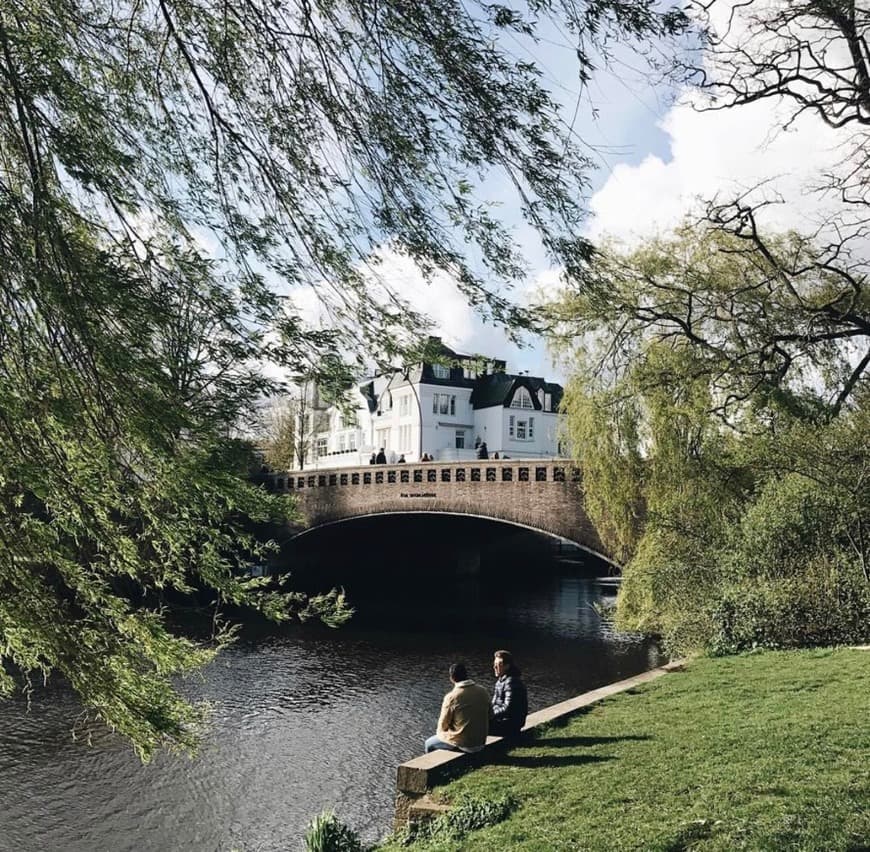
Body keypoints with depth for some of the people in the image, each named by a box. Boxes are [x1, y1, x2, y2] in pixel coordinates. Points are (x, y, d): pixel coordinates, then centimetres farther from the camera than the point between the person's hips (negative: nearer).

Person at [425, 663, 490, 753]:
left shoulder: (451, 697, -21)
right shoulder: (483, 691, -7)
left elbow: (443, 725, -9)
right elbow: (489, 716, 6)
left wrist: (439, 732, 12)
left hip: (462, 743, -5)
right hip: (481, 742, 5)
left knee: (429, 744, 21)